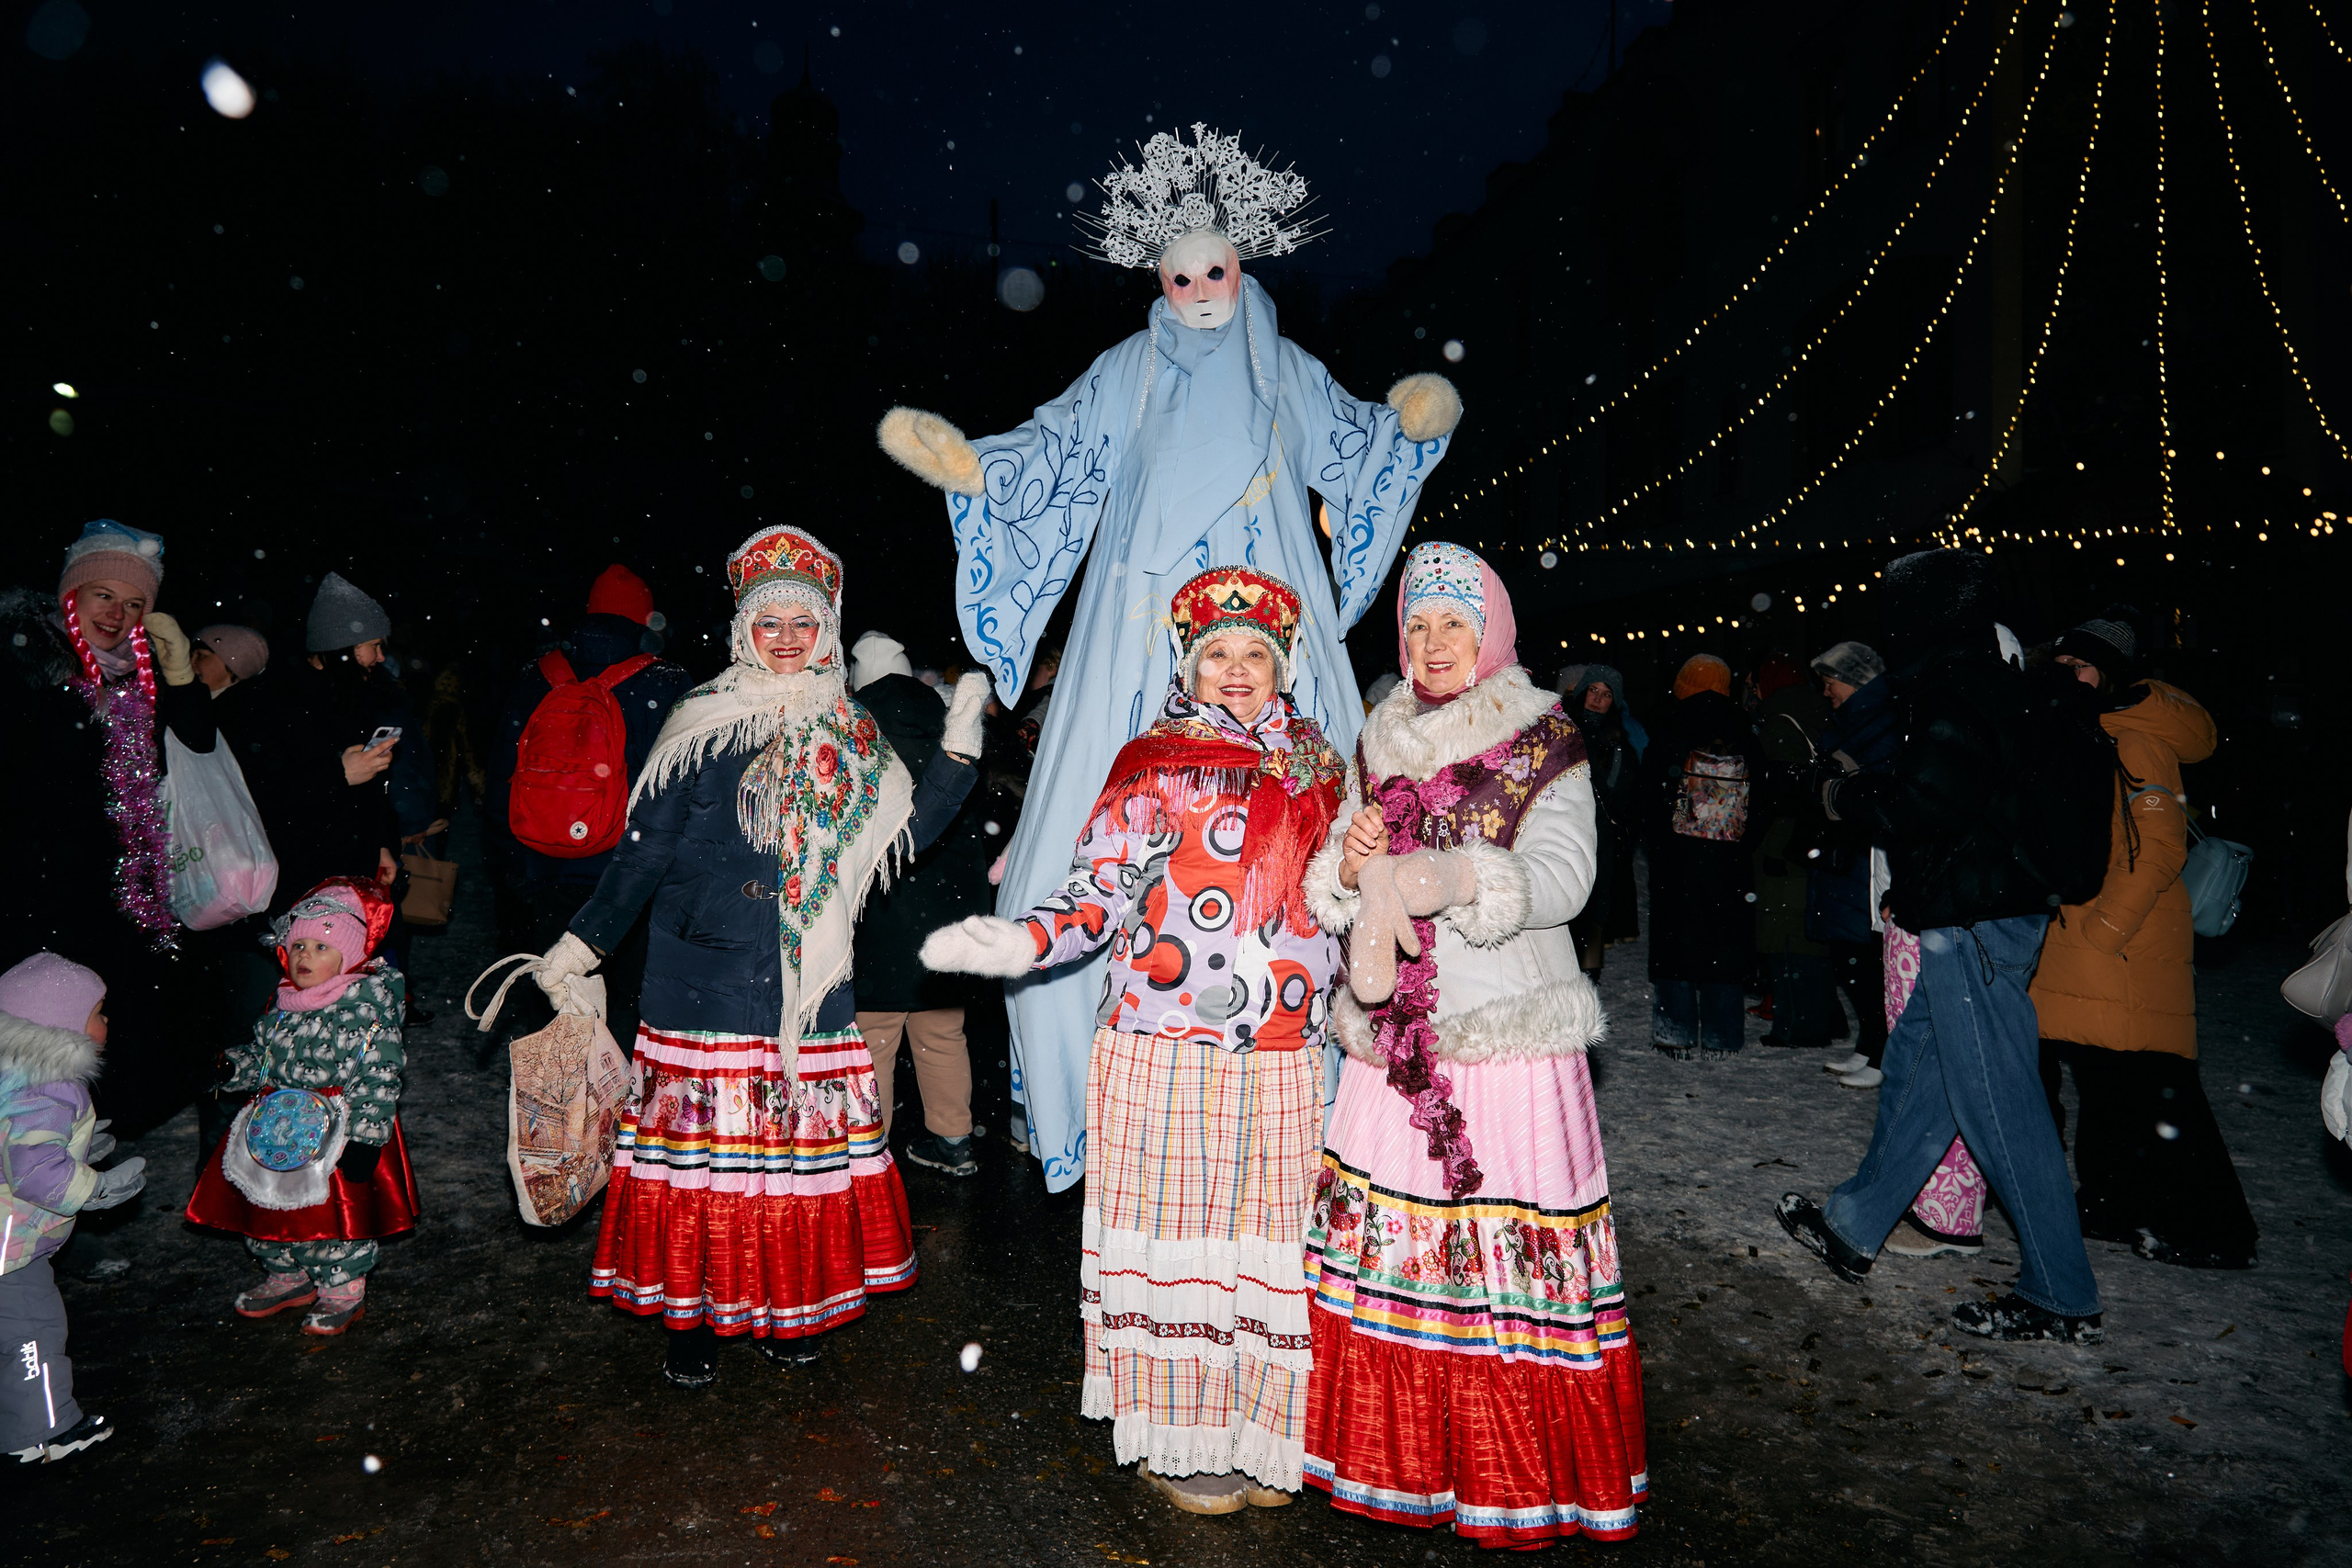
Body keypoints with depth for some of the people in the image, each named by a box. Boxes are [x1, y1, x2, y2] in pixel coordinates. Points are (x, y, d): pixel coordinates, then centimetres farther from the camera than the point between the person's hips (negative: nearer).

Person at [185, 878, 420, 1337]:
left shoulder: (366, 1008, -16)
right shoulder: (284, 1003, 6)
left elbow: (377, 1078, -19)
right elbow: (264, 1054, 21)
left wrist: (365, 1137, -23)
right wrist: (235, 1067, 0)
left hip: (335, 1133, -7)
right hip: (277, 1125, 7)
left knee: (335, 1212, 2)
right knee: (267, 1207, 16)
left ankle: (343, 1292, 22)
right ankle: (287, 1278, 39)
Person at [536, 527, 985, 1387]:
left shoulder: (848, 737, 9)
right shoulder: (703, 724, 1)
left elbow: (907, 831, 2)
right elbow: (646, 848, 1)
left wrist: (958, 747, -4)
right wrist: (582, 943, -2)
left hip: (807, 985, 3)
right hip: (702, 979, -2)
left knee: (800, 1136, 7)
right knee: (698, 1137, 2)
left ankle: (784, 1303, 24)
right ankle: (687, 1310, 18)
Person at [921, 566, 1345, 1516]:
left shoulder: (1316, 770, 13)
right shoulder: (1150, 766, 1)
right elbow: (1097, 897, -4)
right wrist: (1020, 941, -19)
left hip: (1283, 1063, 4)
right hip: (1164, 1052, -3)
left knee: (1265, 1243, 9)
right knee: (1172, 1237, 3)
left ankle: (1254, 1431, 27)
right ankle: (1171, 1438, 21)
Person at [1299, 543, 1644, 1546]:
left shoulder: (1547, 750, 1)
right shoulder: (1381, 750, 13)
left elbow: (1563, 877, -13)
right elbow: (1328, 890, 12)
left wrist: (1454, 877, -30)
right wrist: (1350, 863, -12)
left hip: (1511, 1039, -4)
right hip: (1393, 1042, 4)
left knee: (1510, 1255, -2)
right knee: (1386, 1239, 6)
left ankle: (1523, 1483, 17)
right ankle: (1405, 1459, 25)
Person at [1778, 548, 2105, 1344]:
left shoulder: (1953, 699, -17)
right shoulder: (1988, 686, 15)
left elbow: (1919, 810, -23)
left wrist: (1847, 797, -6)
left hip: (1973, 929, -11)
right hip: (1989, 914, 11)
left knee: (1998, 1102, -3)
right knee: (1914, 1069, 17)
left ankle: (2062, 1298, 8)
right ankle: (1852, 1228, 30)